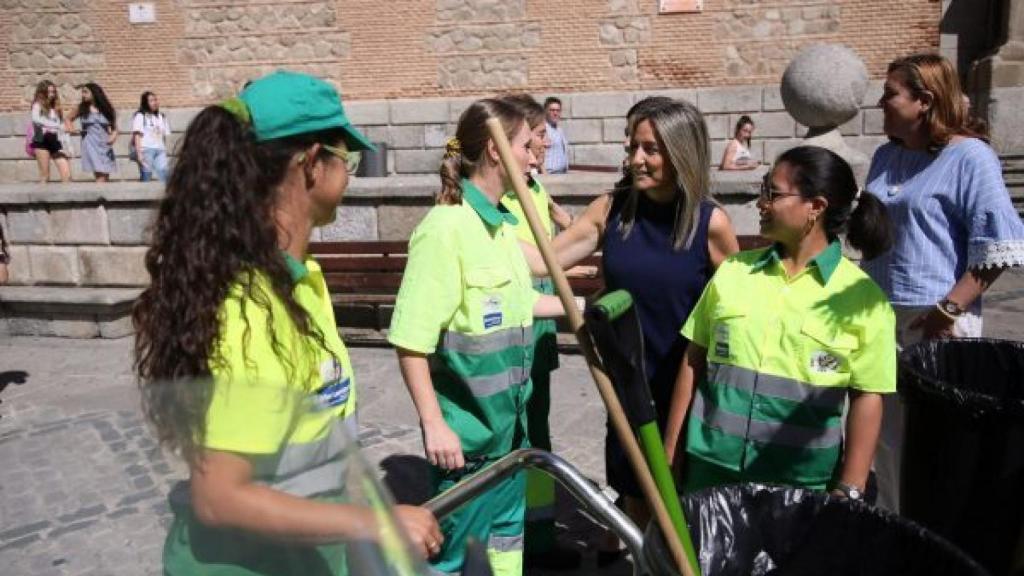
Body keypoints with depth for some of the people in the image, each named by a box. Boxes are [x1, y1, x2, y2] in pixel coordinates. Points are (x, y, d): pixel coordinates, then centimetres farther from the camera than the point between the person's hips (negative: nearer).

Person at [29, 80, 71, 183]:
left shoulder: (57, 109, 18)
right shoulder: (37, 105, 3)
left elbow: (62, 128, 16)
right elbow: (36, 119, -18)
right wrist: (56, 126, -25)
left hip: (56, 142, 4)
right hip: (41, 141, -4)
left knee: (67, 175, -8)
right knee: (44, 175, -5)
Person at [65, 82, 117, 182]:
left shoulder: (106, 109, 6)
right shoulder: (82, 108, 7)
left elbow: (114, 128, 12)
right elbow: (68, 118, 22)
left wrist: (113, 136, -7)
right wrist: (69, 127, 2)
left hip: (105, 144, 2)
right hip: (90, 143, -2)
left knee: (106, 175, 2)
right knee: (100, 174, -16)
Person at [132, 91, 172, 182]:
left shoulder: (161, 116, 17)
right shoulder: (140, 116, 2)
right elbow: (137, 135, -4)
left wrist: (165, 151, 11)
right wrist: (139, 153, -13)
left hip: (160, 150, 4)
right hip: (146, 149, -4)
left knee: (165, 176, -8)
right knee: (146, 178, -4)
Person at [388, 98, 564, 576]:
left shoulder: (502, 223, 5)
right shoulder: (446, 227, -21)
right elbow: (411, 340, -22)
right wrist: (433, 424, -21)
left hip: (510, 418, 8)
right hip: (466, 426, -8)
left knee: (507, 528, 23)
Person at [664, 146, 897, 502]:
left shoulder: (862, 297, -6)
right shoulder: (733, 271, 2)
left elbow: (867, 397, -5)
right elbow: (694, 361, 4)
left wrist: (849, 492, -8)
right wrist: (669, 458, 4)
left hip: (804, 482, -2)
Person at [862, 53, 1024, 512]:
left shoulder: (970, 157, -10)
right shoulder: (886, 156, 11)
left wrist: (949, 309, -20)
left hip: (934, 320, -7)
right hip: (878, 314, 7)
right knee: (886, 433, 17)